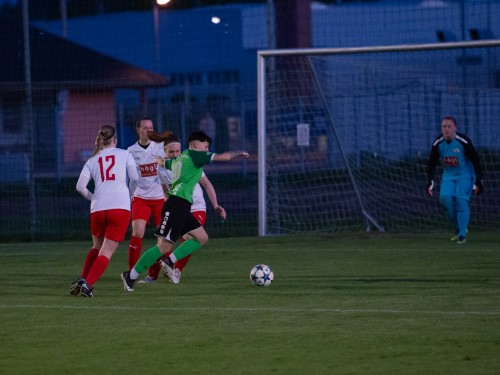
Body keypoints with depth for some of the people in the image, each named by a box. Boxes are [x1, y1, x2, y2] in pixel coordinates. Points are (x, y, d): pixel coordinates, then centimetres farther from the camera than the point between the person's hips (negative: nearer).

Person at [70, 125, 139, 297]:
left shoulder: (92, 160, 14)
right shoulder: (124, 154, 9)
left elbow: (80, 186, 3)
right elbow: (136, 177, -1)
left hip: (98, 209, 3)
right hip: (121, 208, -3)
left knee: (97, 247, 27)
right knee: (106, 253, -3)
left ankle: (83, 280, 14)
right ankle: (87, 284, -20)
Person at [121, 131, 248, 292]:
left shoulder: (178, 159, 21)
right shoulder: (194, 155, -2)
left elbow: (160, 161, 43)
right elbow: (224, 157, -1)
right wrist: (239, 153, 17)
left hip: (181, 207, 10)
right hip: (177, 204, -10)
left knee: (202, 237, 10)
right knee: (164, 246, -13)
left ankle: (170, 261, 3)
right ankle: (131, 275, -11)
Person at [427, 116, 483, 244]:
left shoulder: (463, 141, -19)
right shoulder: (438, 143, -8)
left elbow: (475, 161, -11)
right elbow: (432, 163, 5)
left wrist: (478, 181, -13)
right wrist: (430, 181, -3)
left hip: (465, 175, -4)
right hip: (448, 176, 4)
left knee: (461, 200, -18)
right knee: (445, 198, -16)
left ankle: (462, 234, -8)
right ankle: (459, 227, 5)